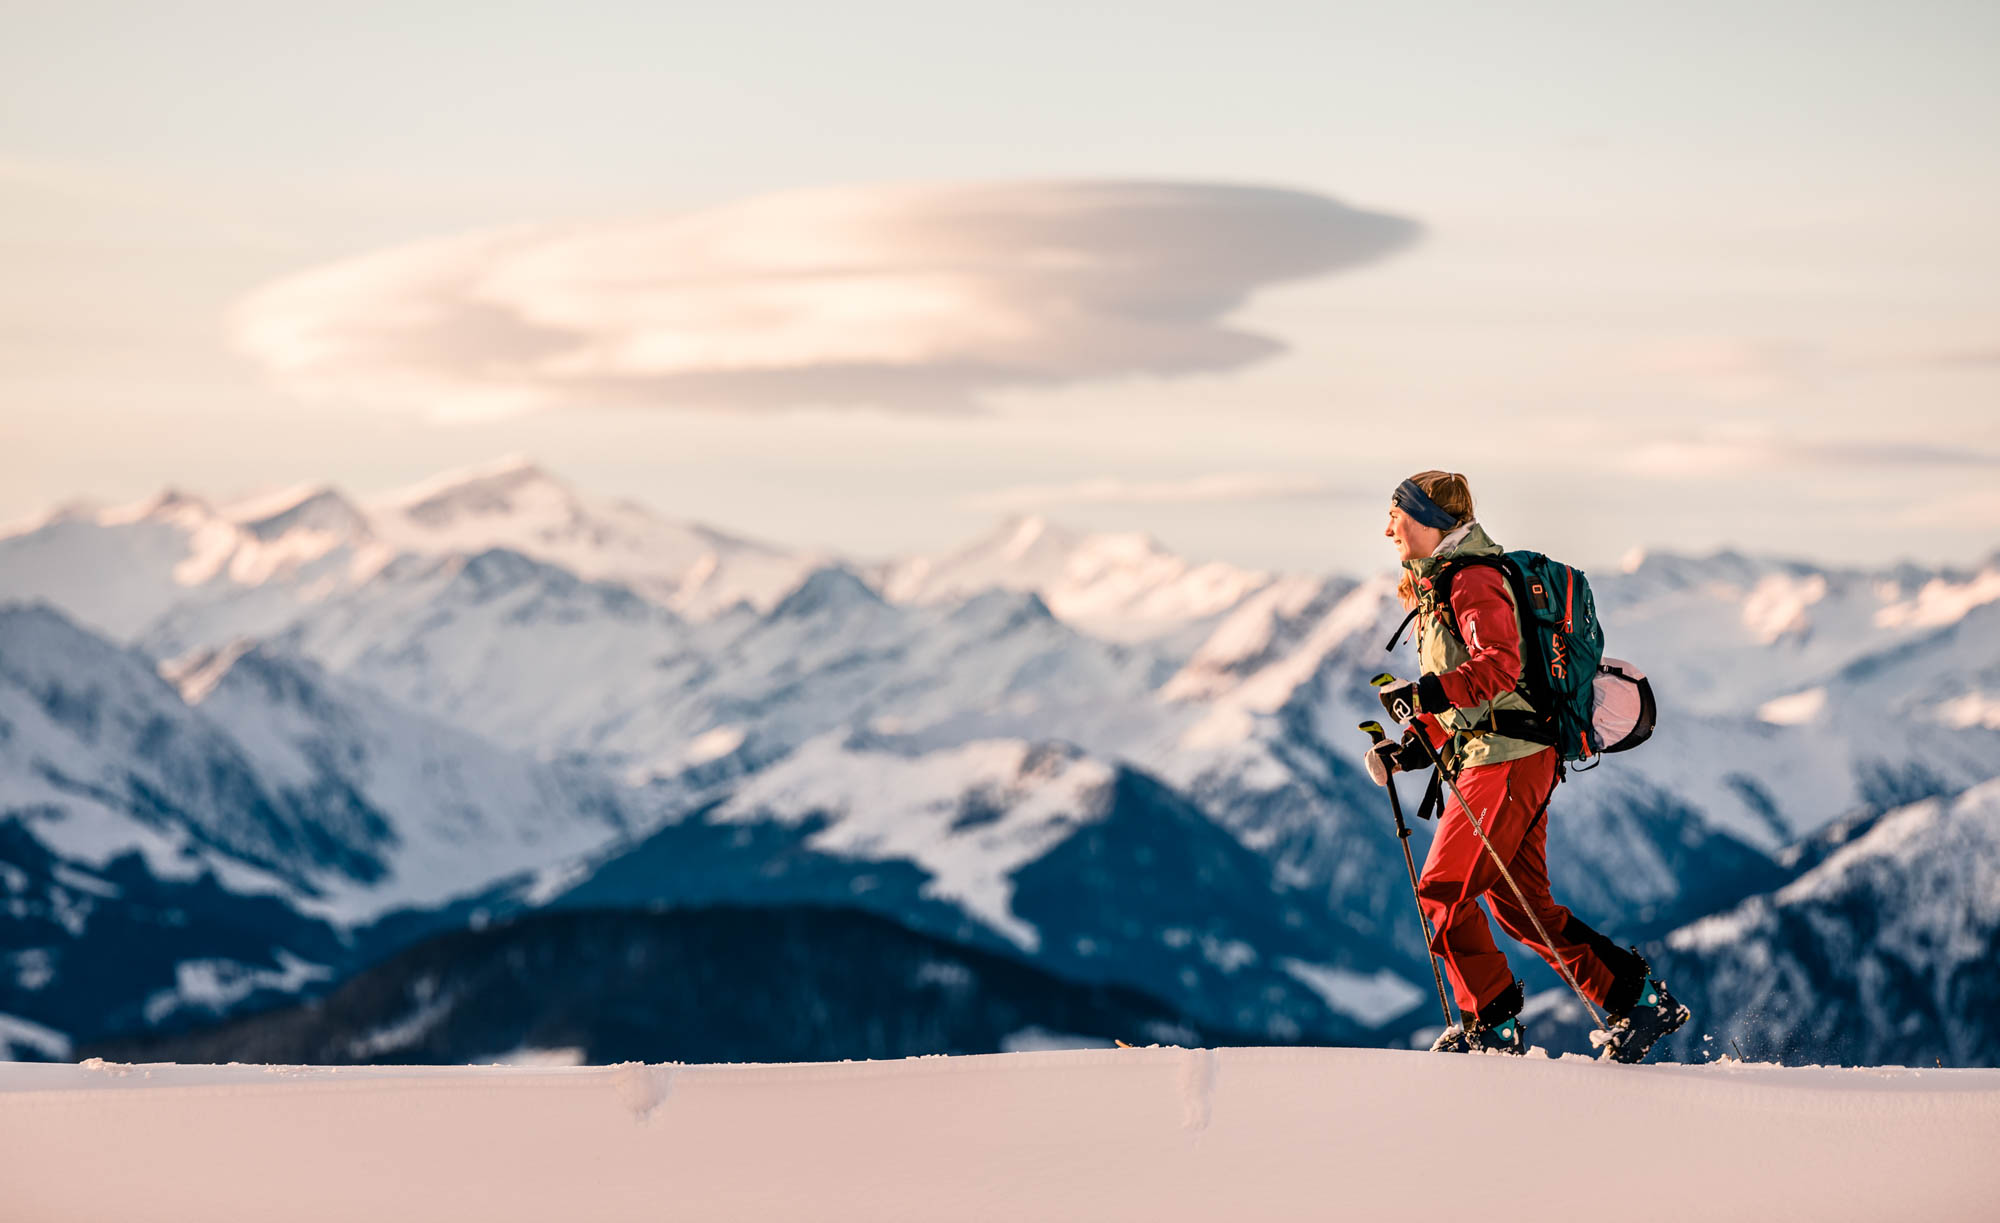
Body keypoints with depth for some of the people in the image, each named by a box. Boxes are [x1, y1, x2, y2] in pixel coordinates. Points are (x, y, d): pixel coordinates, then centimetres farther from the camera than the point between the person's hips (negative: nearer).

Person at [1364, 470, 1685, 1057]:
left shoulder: (1473, 579, -10)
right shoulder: (1440, 586, 22)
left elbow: (1499, 665, -26)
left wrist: (1428, 693, -35)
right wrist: (1412, 749, 15)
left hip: (1506, 756, -10)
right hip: (1486, 755, 10)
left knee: (1443, 891, -10)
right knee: (1523, 907, 8)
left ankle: (1493, 1024, -6)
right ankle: (1638, 998, 10)